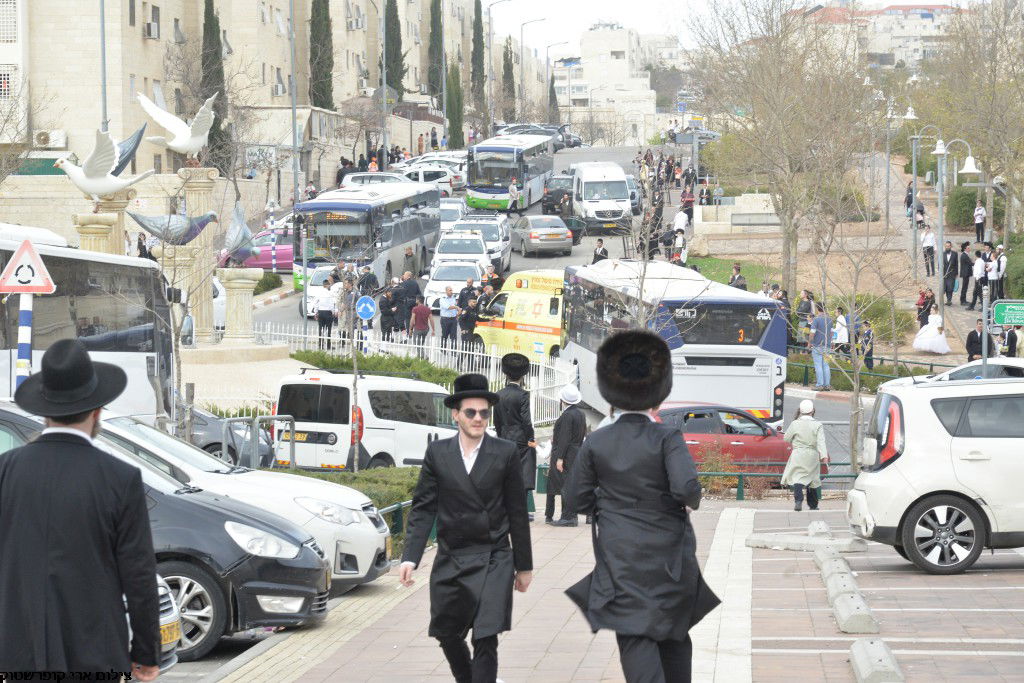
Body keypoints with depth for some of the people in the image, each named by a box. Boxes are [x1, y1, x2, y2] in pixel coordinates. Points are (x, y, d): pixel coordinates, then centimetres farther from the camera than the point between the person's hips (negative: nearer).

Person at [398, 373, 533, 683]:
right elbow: (423, 508, 2)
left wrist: (524, 565, 5)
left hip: (493, 561, -2)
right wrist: (410, 557, -7)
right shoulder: (437, 453, 2)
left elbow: (517, 512, 3)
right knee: (447, 635, 12)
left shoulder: (505, 453, -1)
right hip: (450, 561, 2)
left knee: (485, 640, -9)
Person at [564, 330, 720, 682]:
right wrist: (692, 502, -1)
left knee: (635, 638, -3)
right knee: (674, 634, 16)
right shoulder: (667, 439, -10)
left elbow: (577, 502, 2)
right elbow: (686, 487, -24)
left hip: (620, 557, 0)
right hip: (668, 557, 0)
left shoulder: (595, 443, -1)